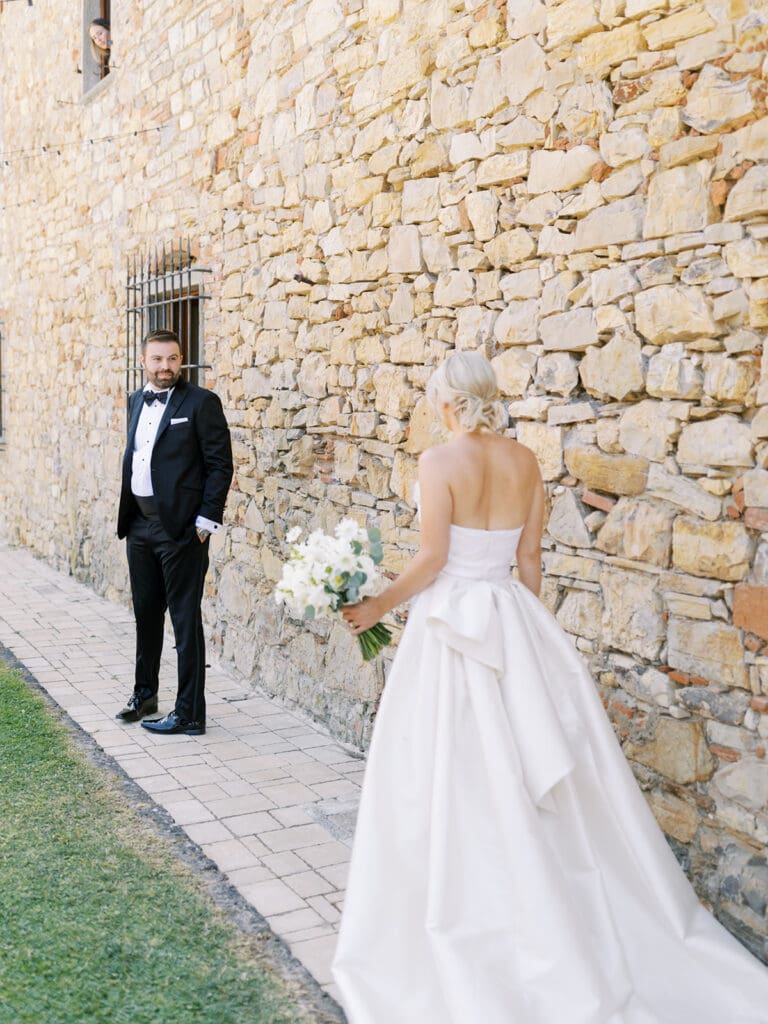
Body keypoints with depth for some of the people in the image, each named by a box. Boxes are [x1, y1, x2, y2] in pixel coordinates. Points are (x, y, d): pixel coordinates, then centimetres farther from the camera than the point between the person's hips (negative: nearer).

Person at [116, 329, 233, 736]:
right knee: (145, 613, 18)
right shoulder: (137, 401, 13)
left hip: (181, 527, -7)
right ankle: (144, 693, 36)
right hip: (139, 524, 7)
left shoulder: (201, 402, -8)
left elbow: (221, 465, -10)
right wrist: (126, 515, 12)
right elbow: (133, 457, 18)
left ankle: (190, 713, 8)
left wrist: (205, 522, -14)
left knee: (185, 619, 0)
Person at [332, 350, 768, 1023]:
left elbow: (432, 559, -14)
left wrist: (379, 605, -1)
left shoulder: (440, 462, -12)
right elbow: (530, 556, 7)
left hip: (451, 620, -5)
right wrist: (528, 627, 17)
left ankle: (463, 916, 18)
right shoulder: (525, 462, 3)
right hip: (513, 617, 6)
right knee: (526, 771, 14)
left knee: (454, 772, 6)